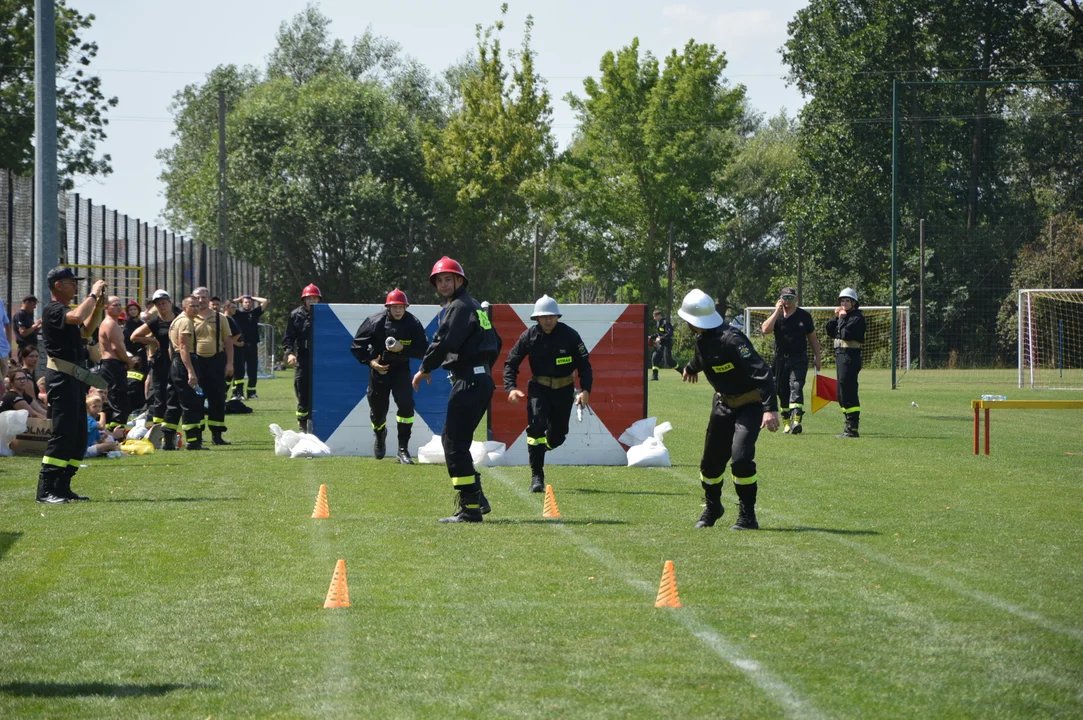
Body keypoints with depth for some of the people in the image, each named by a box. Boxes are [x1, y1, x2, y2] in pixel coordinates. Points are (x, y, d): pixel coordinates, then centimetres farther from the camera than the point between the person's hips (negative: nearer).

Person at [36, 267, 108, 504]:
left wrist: (98, 305, 14)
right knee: (63, 432, -15)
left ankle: (62, 487, 14)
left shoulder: (64, 311, 19)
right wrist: (93, 294, -19)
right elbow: (77, 317, -31)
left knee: (79, 435, 11)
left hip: (74, 378, 10)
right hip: (61, 377, -10)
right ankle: (45, 490, -16)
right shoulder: (53, 310, -12)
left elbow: (86, 329, 28)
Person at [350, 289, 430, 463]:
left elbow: (424, 350, -14)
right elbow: (357, 346, -6)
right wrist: (370, 361, -20)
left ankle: (403, 449, -11)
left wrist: (403, 349, -28)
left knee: (406, 404, -20)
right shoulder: (375, 322, -15)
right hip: (379, 368, 0)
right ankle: (380, 435, 44)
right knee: (378, 410, 7)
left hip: (401, 369, 0)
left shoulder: (413, 324, -14)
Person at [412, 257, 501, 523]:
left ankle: (470, 508, -14)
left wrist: (425, 369, -7)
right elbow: (495, 343, 29)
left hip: (469, 381, -10)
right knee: (452, 439, 17)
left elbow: (444, 341, -19)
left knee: (455, 444, -11)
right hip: (482, 379, 10)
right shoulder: (474, 306, 23)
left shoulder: (459, 306, -9)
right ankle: (476, 498, 16)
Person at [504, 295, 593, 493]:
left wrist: (585, 389, -20)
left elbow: (584, 364, -6)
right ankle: (537, 476, -15)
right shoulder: (529, 336, -8)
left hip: (564, 389, 1)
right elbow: (511, 363, -2)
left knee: (557, 436, 6)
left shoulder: (569, 335, -10)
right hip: (539, 388, -1)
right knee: (536, 426, -21)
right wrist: (511, 388, -18)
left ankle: (543, 445, 45)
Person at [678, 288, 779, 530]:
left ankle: (747, 516, -8)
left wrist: (770, 408, -48)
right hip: (724, 403, 8)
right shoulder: (703, 338, -3)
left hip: (751, 404, -8)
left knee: (740, 458, -23)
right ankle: (712, 508, 39)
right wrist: (691, 367, 48)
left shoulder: (730, 340, -31)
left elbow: (762, 372, -37)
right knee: (711, 460, 14)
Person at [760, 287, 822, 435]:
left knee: (796, 387, -17)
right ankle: (786, 423, 17)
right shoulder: (776, 315, 4)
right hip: (780, 359, 2)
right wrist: (777, 311, -15)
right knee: (783, 391, 6)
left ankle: (796, 420, -29)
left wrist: (817, 357, 8)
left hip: (799, 358, -2)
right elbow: (765, 330, -16)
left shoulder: (804, 315, 3)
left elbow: (812, 338, 11)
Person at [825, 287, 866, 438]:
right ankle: (849, 425, 21)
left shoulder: (857, 318, -8)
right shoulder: (842, 316, 18)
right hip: (839, 355, 10)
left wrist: (842, 319, -7)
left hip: (850, 356, -10)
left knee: (848, 392, -13)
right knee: (842, 394, 14)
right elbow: (829, 331, 11)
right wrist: (835, 318, 0)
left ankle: (852, 429, -13)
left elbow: (846, 333, -20)